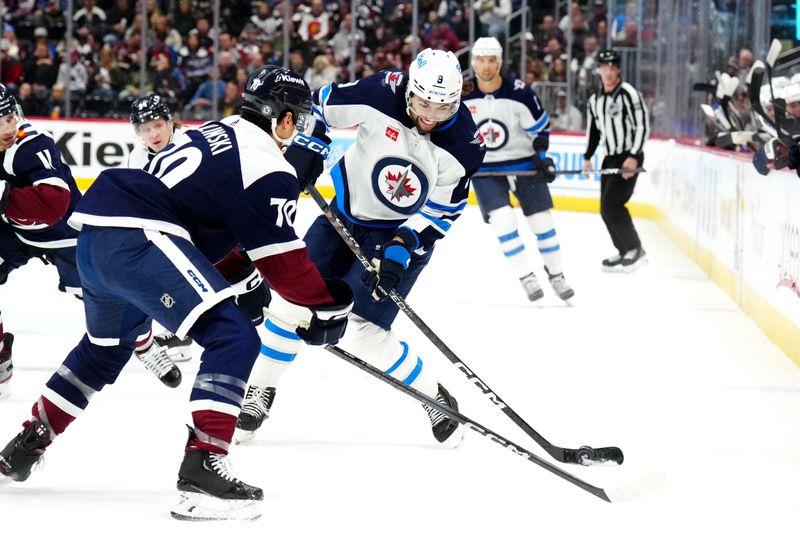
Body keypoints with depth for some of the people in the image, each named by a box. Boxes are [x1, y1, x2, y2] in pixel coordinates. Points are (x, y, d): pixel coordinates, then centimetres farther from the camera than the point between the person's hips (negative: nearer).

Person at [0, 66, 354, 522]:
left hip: (95, 231, 10)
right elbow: (283, 261, -3)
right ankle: (202, 467, -23)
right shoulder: (268, 168, -4)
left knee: (105, 348, 33)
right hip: (138, 240, -10)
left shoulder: (219, 133, 23)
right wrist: (326, 306, 9)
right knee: (234, 339, -13)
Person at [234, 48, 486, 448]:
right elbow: (322, 105, -7)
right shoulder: (381, 94, -24)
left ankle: (436, 401, 3)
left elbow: (440, 213, -14)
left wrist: (400, 249, -24)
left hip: (405, 231, -3)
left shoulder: (464, 145, -22)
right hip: (347, 212, 3)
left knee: (362, 331, -16)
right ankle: (259, 393, 19)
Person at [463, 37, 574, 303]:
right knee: (502, 219, -18)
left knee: (542, 220, 3)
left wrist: (541, 156, -10)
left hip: (524, 163, 0)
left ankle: (556, 274, 22)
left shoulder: (519, 92, -15)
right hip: (484, 168, 0)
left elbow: (540, 126, -4)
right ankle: (526, 277, -8)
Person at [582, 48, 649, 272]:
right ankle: (626, 252, 18)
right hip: (610, 157, 8)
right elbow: (593, 130, 23)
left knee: (612, 203, -17)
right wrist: (588, 158, 14)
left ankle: (634, 250, -11)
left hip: (629, 157, -8)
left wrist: (633, 157, -22)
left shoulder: (628, 93, -12)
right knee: (606, 209, 7)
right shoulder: (594, 100, 11)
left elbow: (642, 126, -16)